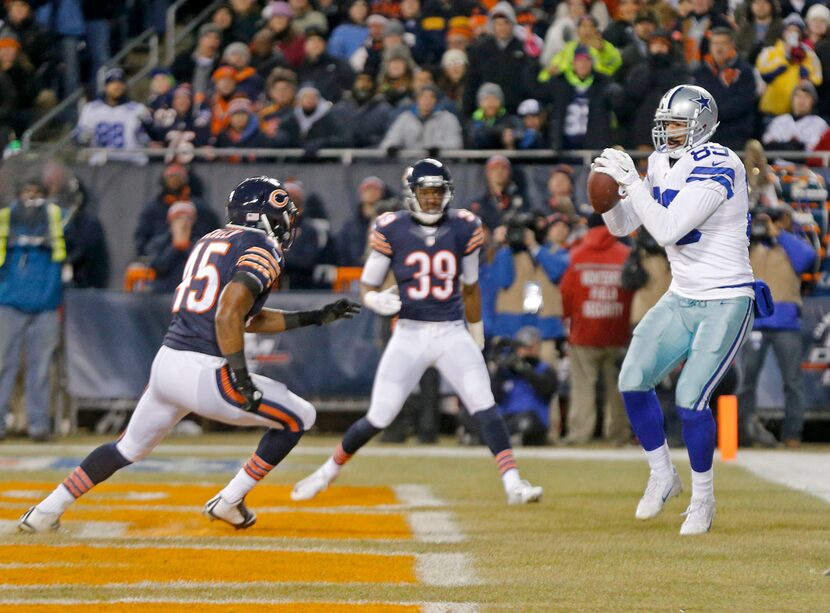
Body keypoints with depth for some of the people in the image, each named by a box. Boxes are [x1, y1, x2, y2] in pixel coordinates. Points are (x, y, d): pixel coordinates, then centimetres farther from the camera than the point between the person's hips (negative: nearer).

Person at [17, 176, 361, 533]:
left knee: (129, 448, 26)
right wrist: (241, 381, -18)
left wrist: (314, 318, 29)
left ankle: (46, 512, 22)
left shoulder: (209, 242, 21)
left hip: (165, 365, 8)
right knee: (298, 418, 9)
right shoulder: (263, 250, -6)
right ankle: (229, 503, 11)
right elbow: (228, 316, -20)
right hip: (204, 374, -8)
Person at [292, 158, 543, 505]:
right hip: (410, 335, -1)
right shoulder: (391, 231, -5)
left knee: (484, 407, -15)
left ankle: (513, 485, -18)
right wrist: (376, 300, -20)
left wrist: (477, 338, 21)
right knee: (379, 418, 1)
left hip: (453, 334, 1)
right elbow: (367, 285, 3)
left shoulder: (464, 229, 2)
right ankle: (328, 472, 22)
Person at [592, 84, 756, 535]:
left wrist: (632, 181, -25)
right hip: (681, 299, 8)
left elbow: (668, 229, -27)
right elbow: (621, 226, 9)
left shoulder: (718, 167, -20)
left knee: (690, 399, -15)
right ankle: (663, 477, 16)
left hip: (726, 302, -8)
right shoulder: (662, 164, 6)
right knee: (633, 382, -4)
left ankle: (702, 498, 6)